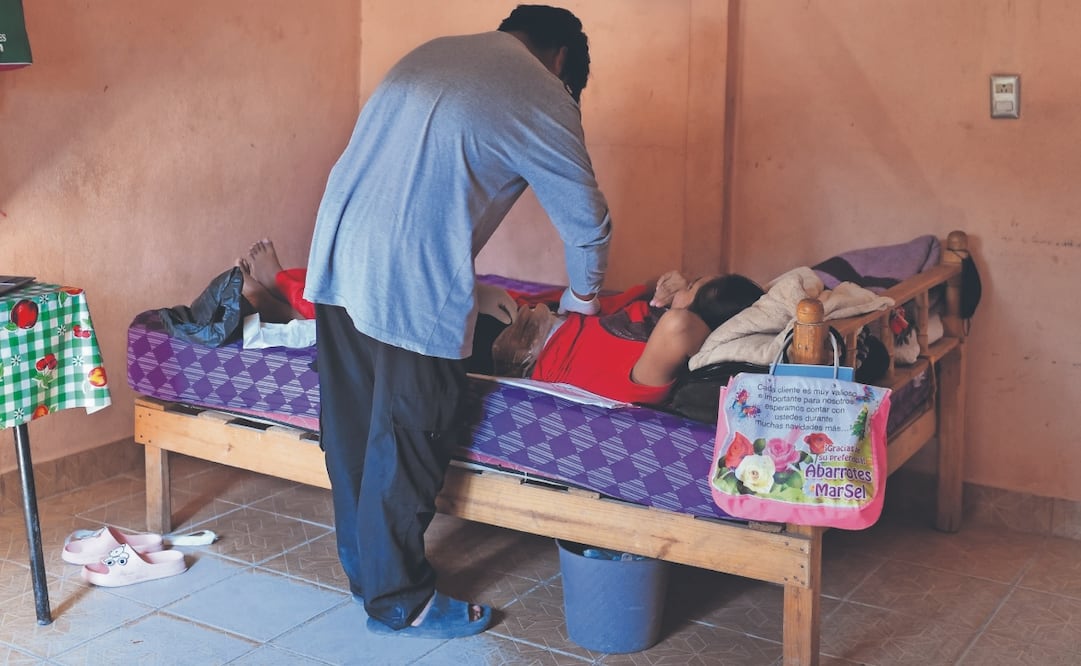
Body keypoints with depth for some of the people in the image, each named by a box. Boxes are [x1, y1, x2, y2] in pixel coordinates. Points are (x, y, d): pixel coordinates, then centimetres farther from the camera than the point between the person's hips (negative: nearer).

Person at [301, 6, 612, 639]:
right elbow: (587, 221, 5)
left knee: (353, 428, 16)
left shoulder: (429, 54, 20)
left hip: (337, 260, 8)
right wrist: (582, 297, 24)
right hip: (411, 285, -8)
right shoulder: (540, 94, 1)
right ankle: (400, 601, 18)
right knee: (407, 442, 4)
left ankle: (364, 567, 32)